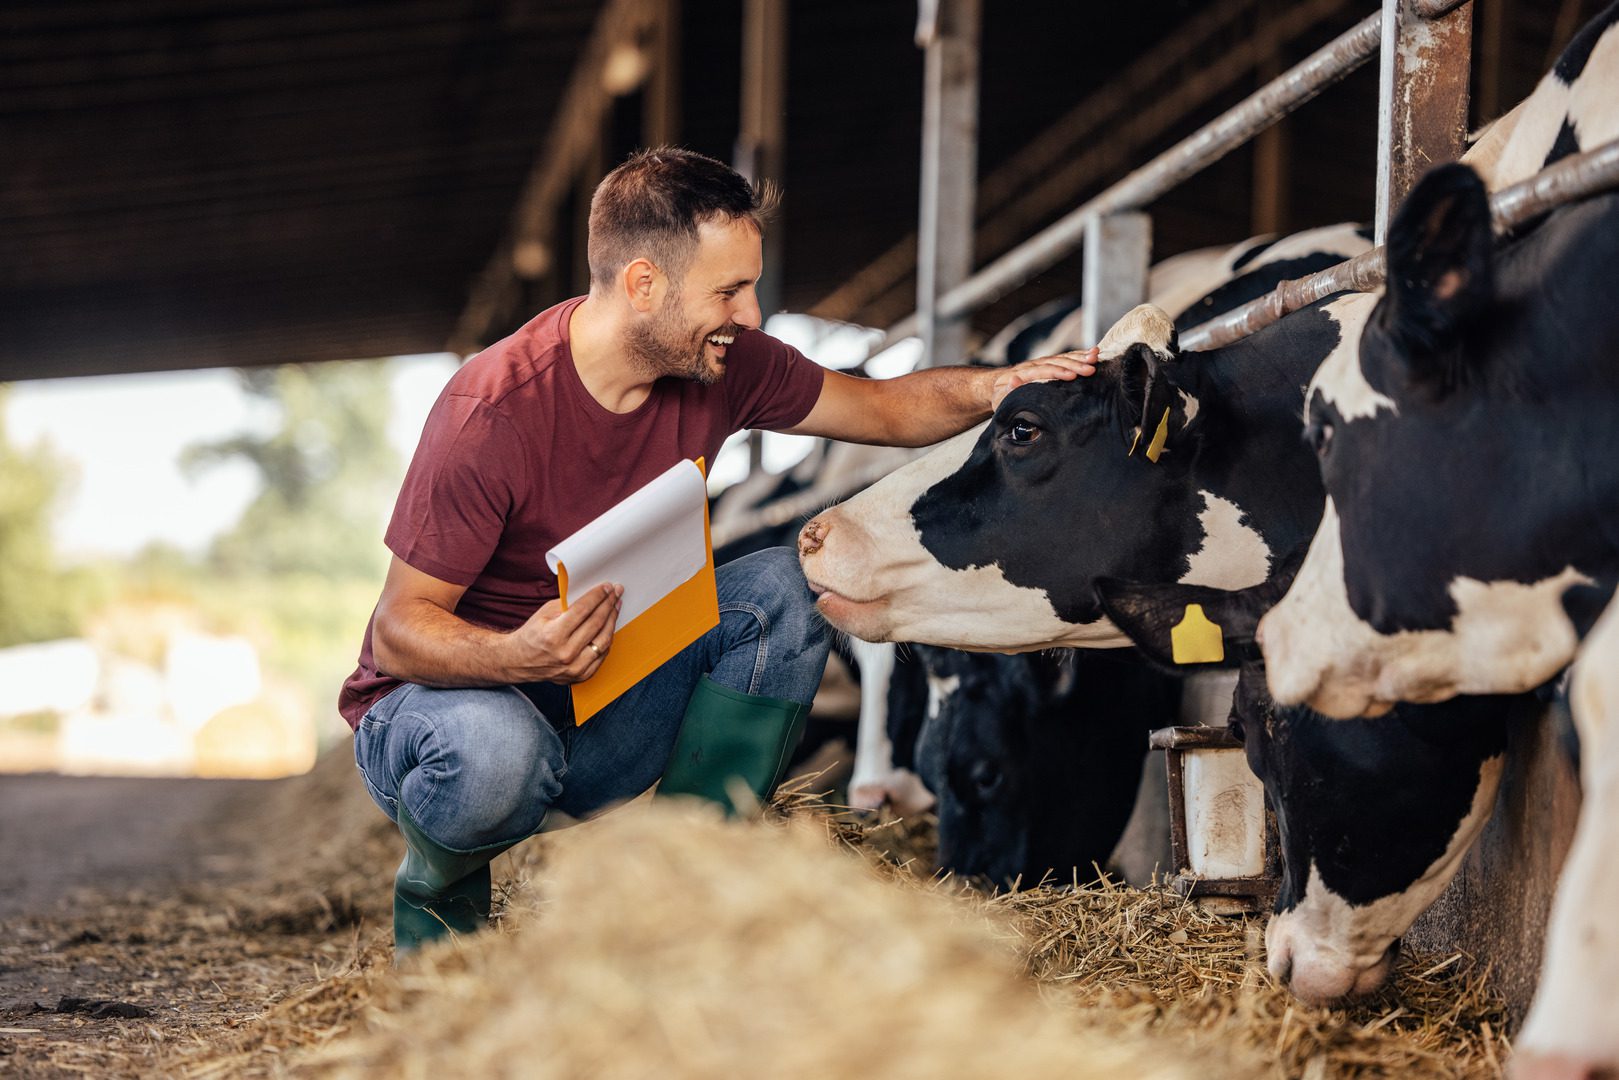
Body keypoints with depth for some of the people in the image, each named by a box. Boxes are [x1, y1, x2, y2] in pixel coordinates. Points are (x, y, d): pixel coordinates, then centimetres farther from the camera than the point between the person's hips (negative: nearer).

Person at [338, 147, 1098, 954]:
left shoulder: (722, 367, -8)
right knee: (496, 749, -41)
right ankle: (436, 905, -4)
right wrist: (519, 658, -44)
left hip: (598, 696, 6)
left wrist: (994, 387, -15)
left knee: (780, 591, -14)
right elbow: (399, 630, -23)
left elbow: (883, 409, 7)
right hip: (441, 697, -6)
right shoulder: (493, 413, -27)